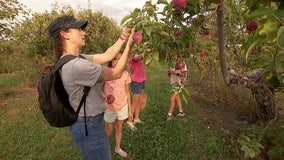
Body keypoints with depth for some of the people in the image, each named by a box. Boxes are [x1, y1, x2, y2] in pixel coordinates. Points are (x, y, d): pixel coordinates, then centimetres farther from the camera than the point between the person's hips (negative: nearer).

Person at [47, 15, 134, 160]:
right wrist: (129, 46, -12)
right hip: (90, 126, -10)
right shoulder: (77, 65, -29)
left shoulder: (72, 60, 2)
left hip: (83, 123, 10)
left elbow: (106, 56, 1)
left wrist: (124, 36, 0)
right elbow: (116, 73, -19)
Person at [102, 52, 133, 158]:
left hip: (123, 106, 2)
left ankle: (118, 148, 45)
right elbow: (101, 89, -4)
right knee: (108, 132, 15)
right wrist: (106, 97, -27)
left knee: (119, 129, 20)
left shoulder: (125, 74, -6)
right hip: (109, 108, -2)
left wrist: (130, 110, 4)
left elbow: (127, 92, 1)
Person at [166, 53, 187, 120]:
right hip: (174, 83, 7)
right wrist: (169, 72, -13)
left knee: (172, 99, -9)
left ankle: (169, 114, 5)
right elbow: (170, 75, 9)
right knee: (177, 97, 17)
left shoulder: (182, 63, -14)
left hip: (179, 83, -7)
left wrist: (175, 73, -28)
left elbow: (184, 74, -18)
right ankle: (181, 112, 33)